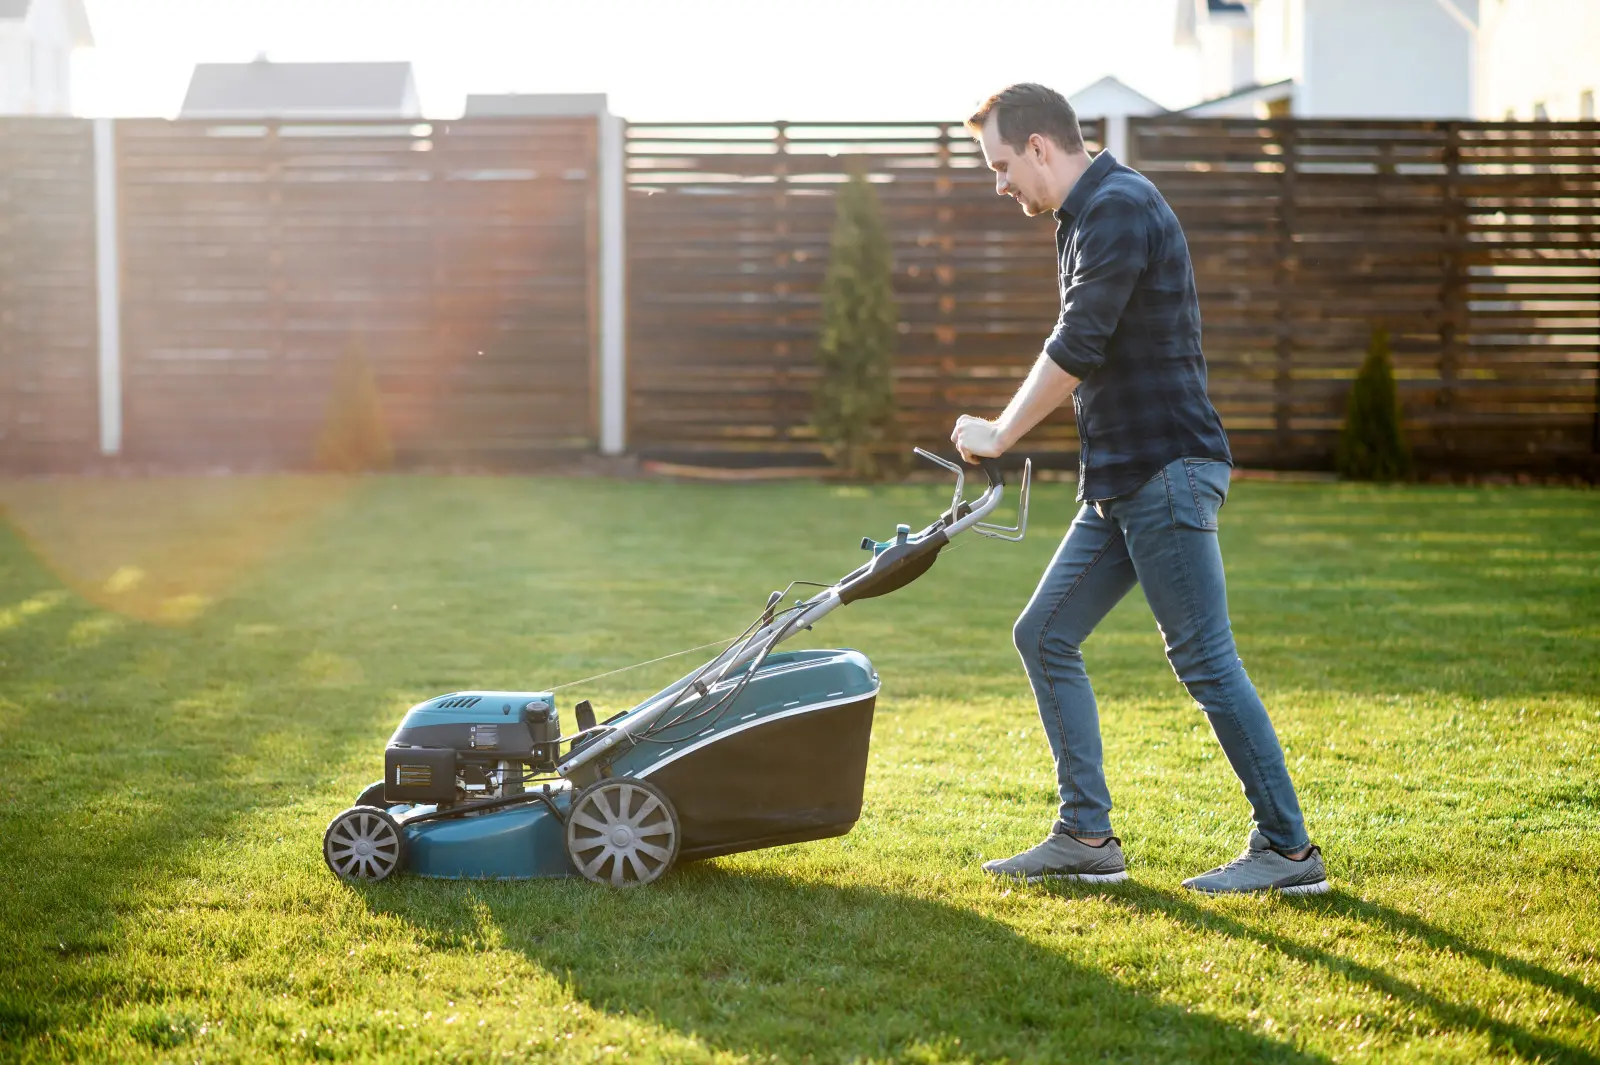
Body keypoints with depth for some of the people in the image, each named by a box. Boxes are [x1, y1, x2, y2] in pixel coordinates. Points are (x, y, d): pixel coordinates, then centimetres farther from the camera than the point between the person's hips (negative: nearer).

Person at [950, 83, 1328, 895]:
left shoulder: (1119, 209, -14)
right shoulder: (1087, 216, 18)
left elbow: (1075, 350, -18)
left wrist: (999, 435, -7)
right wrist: (1005, 431, 17)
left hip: (1167, 471, -10)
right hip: (1120, 480, 10)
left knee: (1203, 658, -8)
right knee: (1044, 636, 9)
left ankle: (1288, 849, -1)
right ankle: (1086, 837, 12)